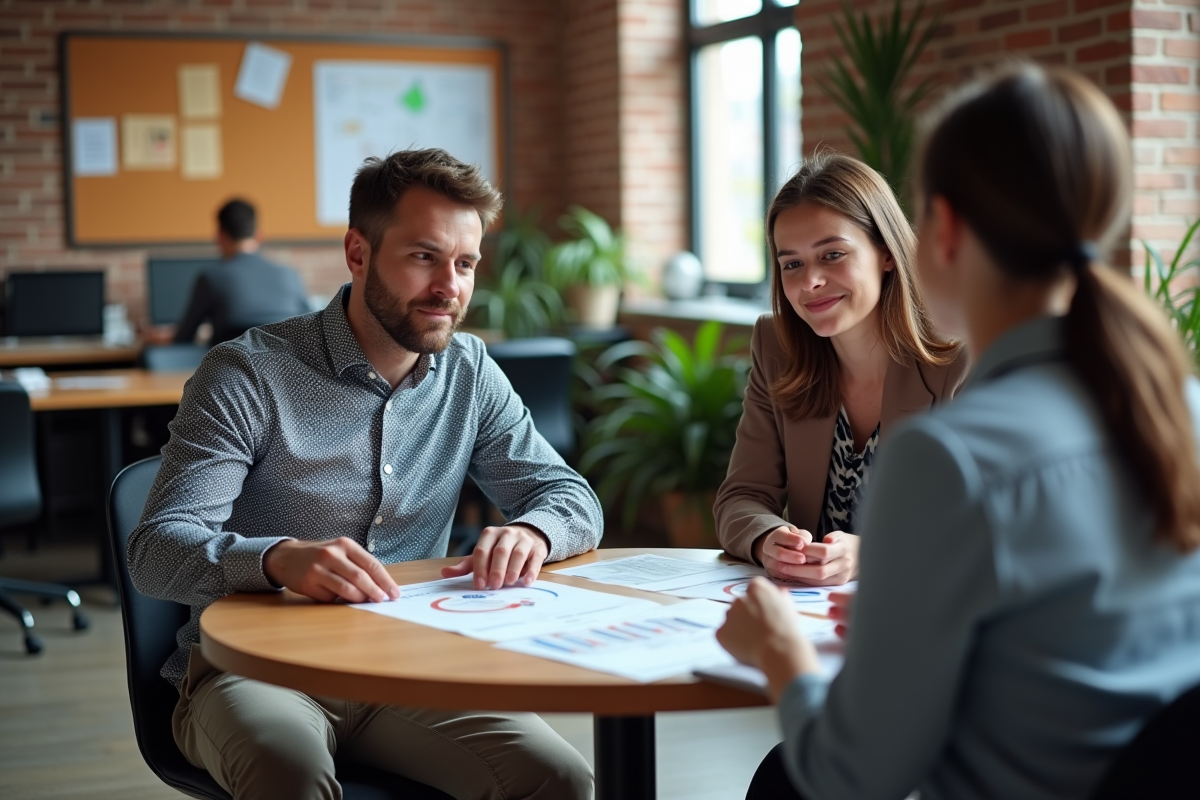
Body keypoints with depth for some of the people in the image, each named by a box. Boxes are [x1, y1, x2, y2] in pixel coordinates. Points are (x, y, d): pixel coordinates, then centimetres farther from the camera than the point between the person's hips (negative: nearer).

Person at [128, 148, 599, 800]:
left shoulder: (470, 373, 7)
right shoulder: (248, 374, -8)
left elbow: (574, 499, 9)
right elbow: (157, 552, -16)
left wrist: (530, 532, -17)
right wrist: (281, 558, -38)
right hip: (253, 669, -3)